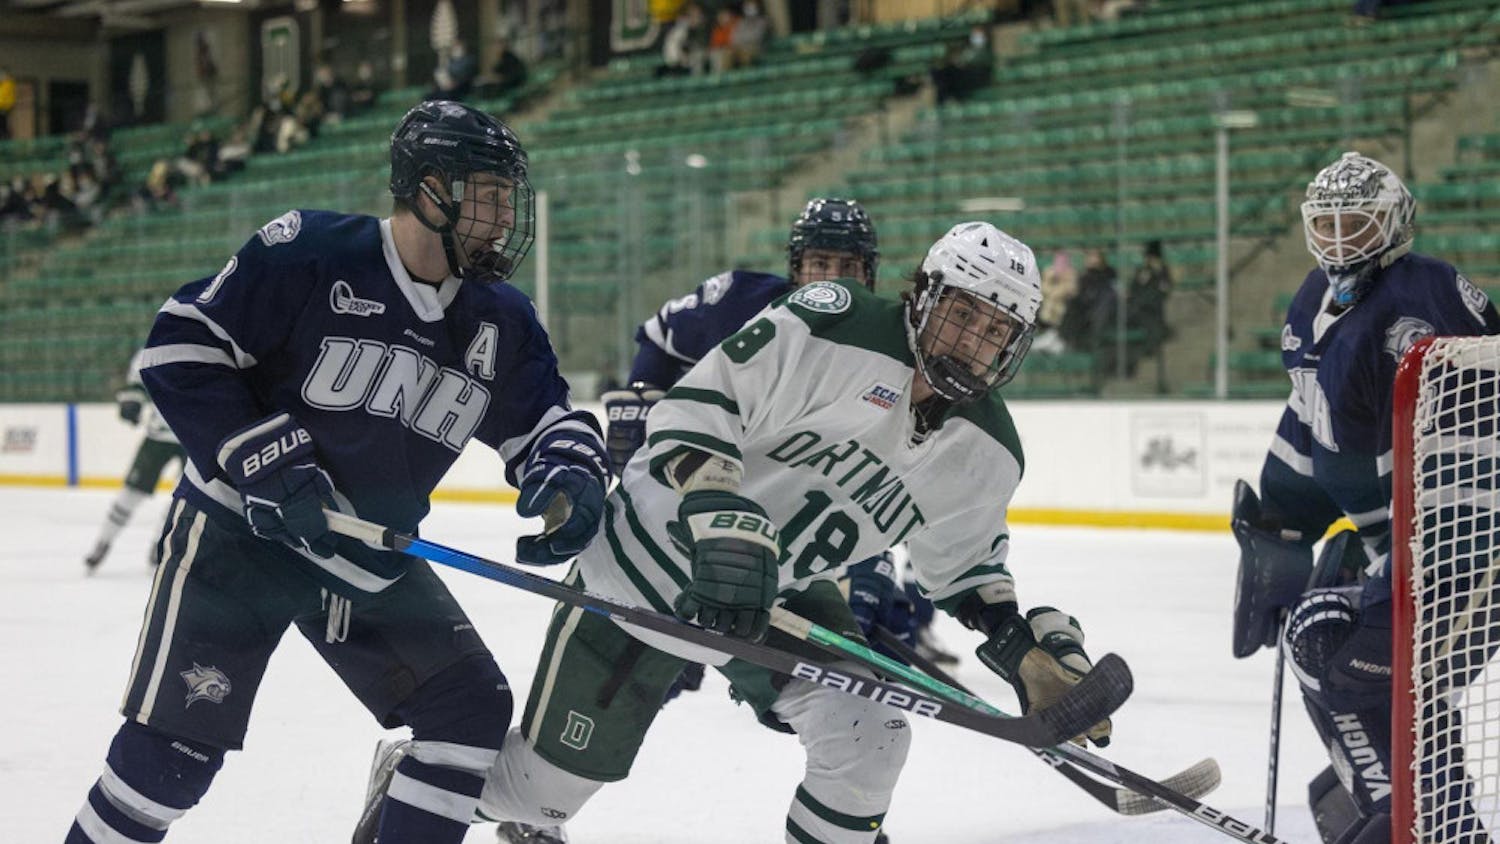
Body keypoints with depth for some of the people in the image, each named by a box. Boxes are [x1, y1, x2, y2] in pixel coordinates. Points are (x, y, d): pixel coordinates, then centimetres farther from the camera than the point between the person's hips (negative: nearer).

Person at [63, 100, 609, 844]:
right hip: (239, 530, -6)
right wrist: (267, 460, -22)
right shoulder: (308, 254, -18)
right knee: (176, 747, -11)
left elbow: (545, 420, 6)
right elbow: (179, 347, -15)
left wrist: (570, 475, -18)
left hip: (373, 562, 6)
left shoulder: (501, 321, -1)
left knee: (473, 713, -2)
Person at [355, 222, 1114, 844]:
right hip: (652, 562, -6)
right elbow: (696, 408, -25)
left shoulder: (986, 453, -3)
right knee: (546, 783, 2)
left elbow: (965, 567, 11)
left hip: (781, 598, 6)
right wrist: (726, 527, -37)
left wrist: (1034, 648, -3)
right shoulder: (833, 328, -23)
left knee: (868, 732, -14)